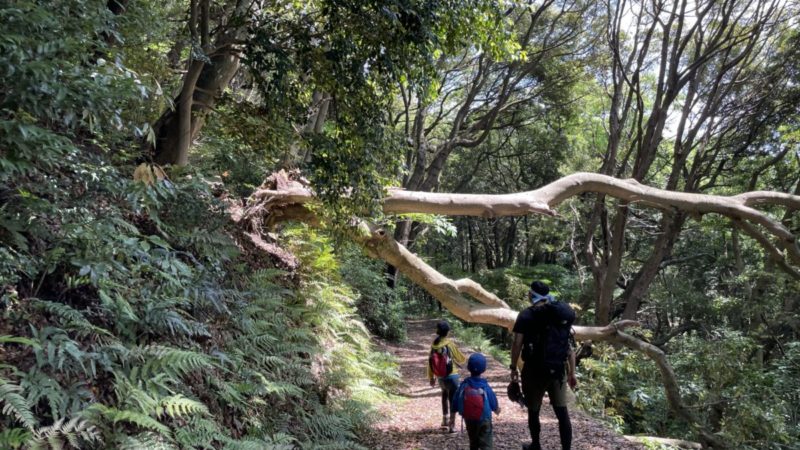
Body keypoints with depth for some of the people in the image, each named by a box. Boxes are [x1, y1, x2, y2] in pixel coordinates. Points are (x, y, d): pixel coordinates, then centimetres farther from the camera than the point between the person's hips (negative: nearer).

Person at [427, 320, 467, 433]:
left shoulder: (434, 345, -4)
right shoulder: (449, 344, -17)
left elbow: (430, 362, 4)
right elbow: (461, 358, -6)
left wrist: (431, 377, 15)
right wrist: (465, 359, 18)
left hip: (440, 377, 5)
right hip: (451, 376, -5)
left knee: (445, 394, 28)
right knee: (453, 399, 4)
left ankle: (445, 419, 33)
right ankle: (452, 425, 3)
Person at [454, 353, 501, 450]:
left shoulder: (463, 385, -12)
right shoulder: (485, 387, -15)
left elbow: (455, 405, -8)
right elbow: (494, 405, -3)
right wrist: (497, 409, 20)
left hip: (469, 420, 3)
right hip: (484, 420, -3)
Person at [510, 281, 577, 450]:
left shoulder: (526, 315, -6)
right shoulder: (563, 314, 8)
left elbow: (517, 344, -11)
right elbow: (570, 346, 9)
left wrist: (513, 368, -1)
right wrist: (572, 373, 13)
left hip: (534, 371, -3)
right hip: (558, 371, 3)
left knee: (533, 410, 15)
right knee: (562, 412, 6)